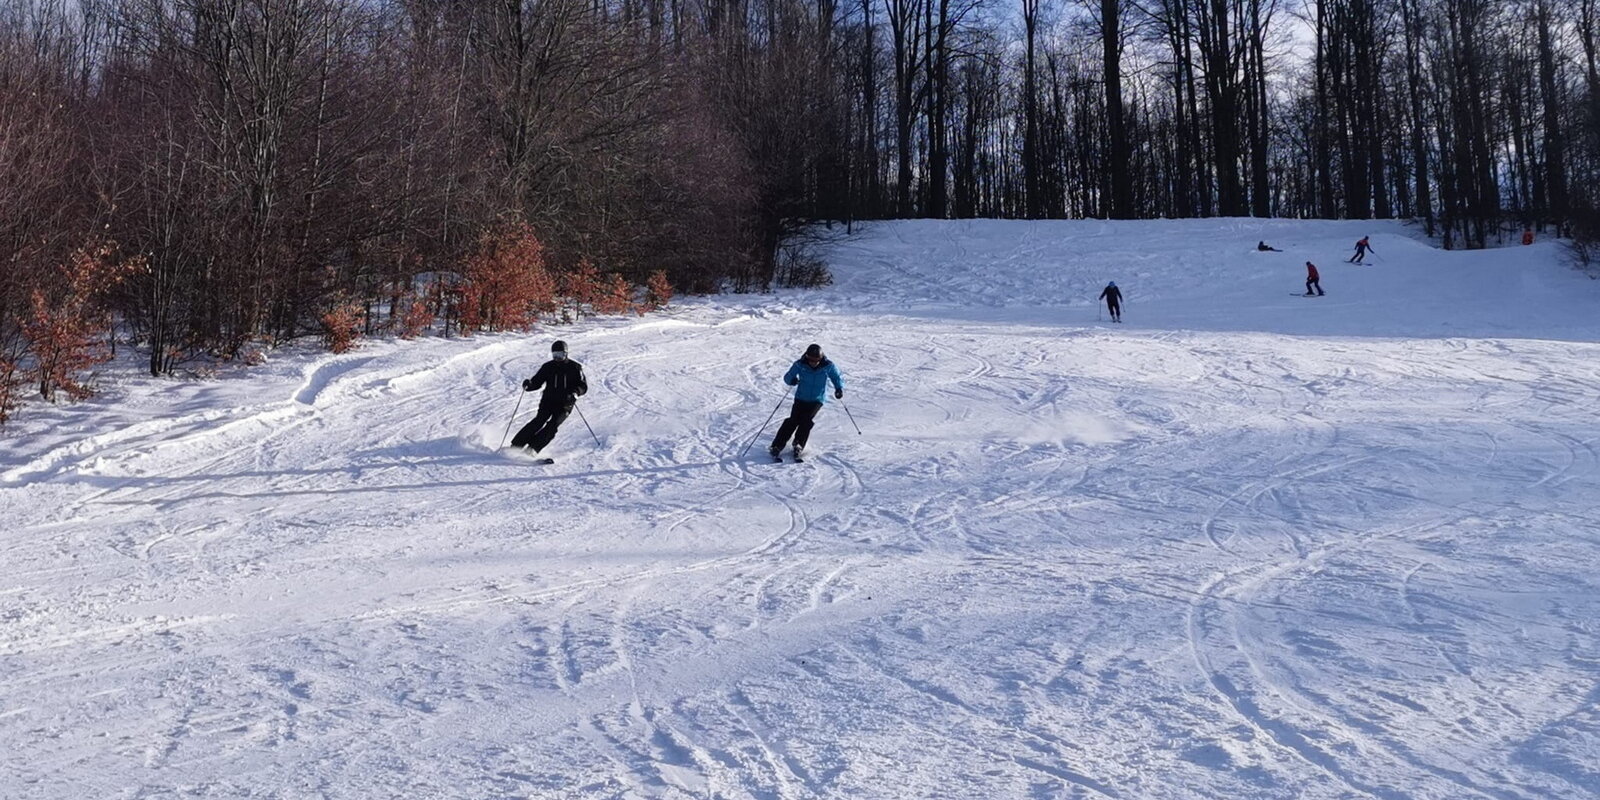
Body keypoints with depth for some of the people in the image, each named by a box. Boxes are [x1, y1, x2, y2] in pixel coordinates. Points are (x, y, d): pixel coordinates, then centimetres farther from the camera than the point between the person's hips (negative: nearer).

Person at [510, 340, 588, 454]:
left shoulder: (574, 368, 1)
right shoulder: (548, 367, 6)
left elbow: (583, 386, -2)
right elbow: (536, 382, 7)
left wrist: (575, 393, -23)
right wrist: (528, 385, -15)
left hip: (565, 404, -1)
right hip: (548, 400, 1)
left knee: (553, 425, -20)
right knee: (539, 421, -19)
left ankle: (532, 448, -22)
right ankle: (516, 445, -18)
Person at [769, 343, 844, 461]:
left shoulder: (828, 366, -11)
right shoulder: (800, 365, -11)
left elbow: (837, 378, 3)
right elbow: (787, 377, -7)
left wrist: (839, 389, -16)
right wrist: (792, 380, -30)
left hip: (817, 399, 0)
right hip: (801, 398, 0)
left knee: (806, 419, -22)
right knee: (793, 420, -13)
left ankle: (799, 445, -12)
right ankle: (777, 446, -8)